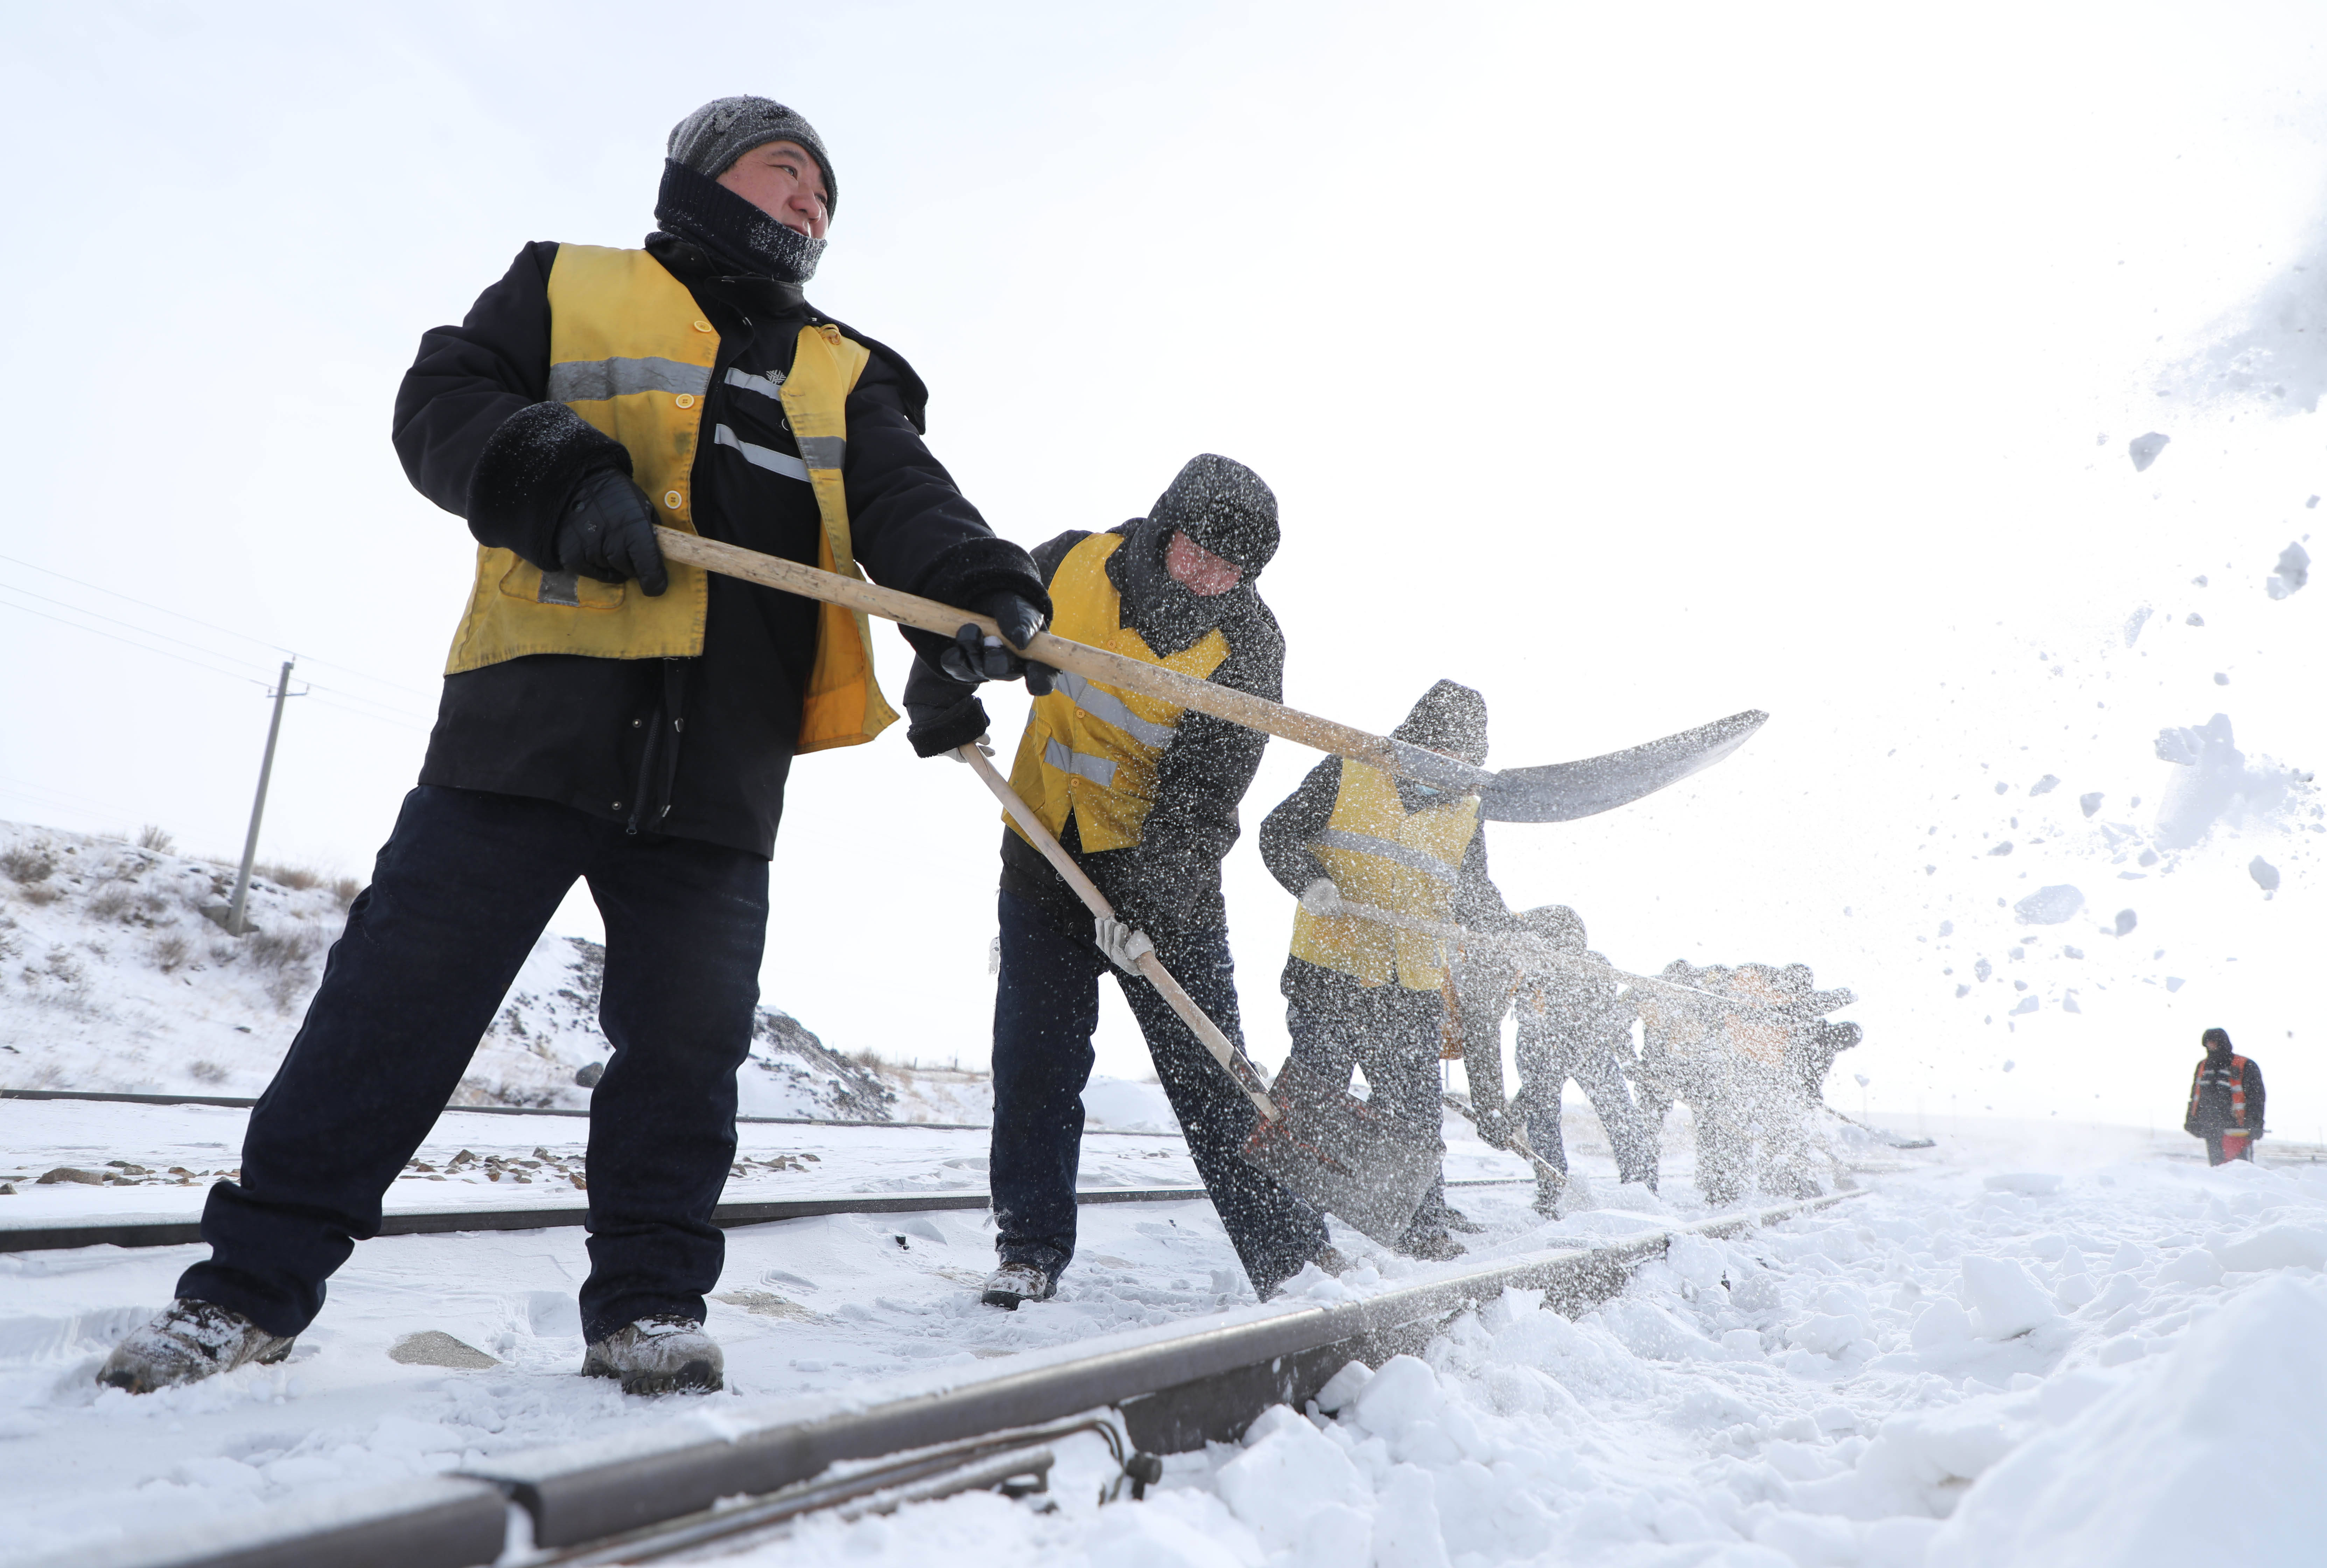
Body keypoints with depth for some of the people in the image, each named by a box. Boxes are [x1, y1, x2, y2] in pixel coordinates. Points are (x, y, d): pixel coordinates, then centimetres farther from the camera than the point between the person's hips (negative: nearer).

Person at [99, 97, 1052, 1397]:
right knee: (403, 990, 0)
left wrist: (982, 588, -20)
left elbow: (906, 505, 3)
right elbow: (445, 403, 4)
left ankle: (650, 1300, 16)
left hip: (718, 765, 2)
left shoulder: (845, 378, 20)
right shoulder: (570, 288, 16)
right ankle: (257, 1279, 12)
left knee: (688, 1036, 3)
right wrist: (567, 476, -17)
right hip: (534, 715, -2)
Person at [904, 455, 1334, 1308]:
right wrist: (944, 706, -4)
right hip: (1047, 851, 3)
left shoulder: (1245, 644, -14)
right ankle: (1031, 1247, 16)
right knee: (1036, 1053, 2)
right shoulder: (1073, 565, -7)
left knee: (1209, 1070, 0)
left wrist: (1145, 900, -30)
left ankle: (1292, 1253, 11)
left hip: (1167, 880, -2)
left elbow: (1201, 796, -20)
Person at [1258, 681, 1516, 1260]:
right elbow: (1278, 832, -2)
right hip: (1329, 973, -3)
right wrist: (1310, 881, -19)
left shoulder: (1465, 807, 12)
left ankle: (1424, 1223, 22)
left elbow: (1475, 892, 22)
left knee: (1415, 1110, 7)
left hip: (1413, 990, 4)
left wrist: (1509, 940, 6)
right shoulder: (1347, 773, -2)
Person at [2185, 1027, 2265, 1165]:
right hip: (2211, 1131, 6)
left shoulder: (2245, 1066, -2)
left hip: (2235, 1128, -6)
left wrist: (2255, 1126, -12)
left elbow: (2256, 1098, -5)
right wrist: (2192, 1121, 17)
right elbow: (2196, 1097, 22)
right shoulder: (2203, 1066, 16)